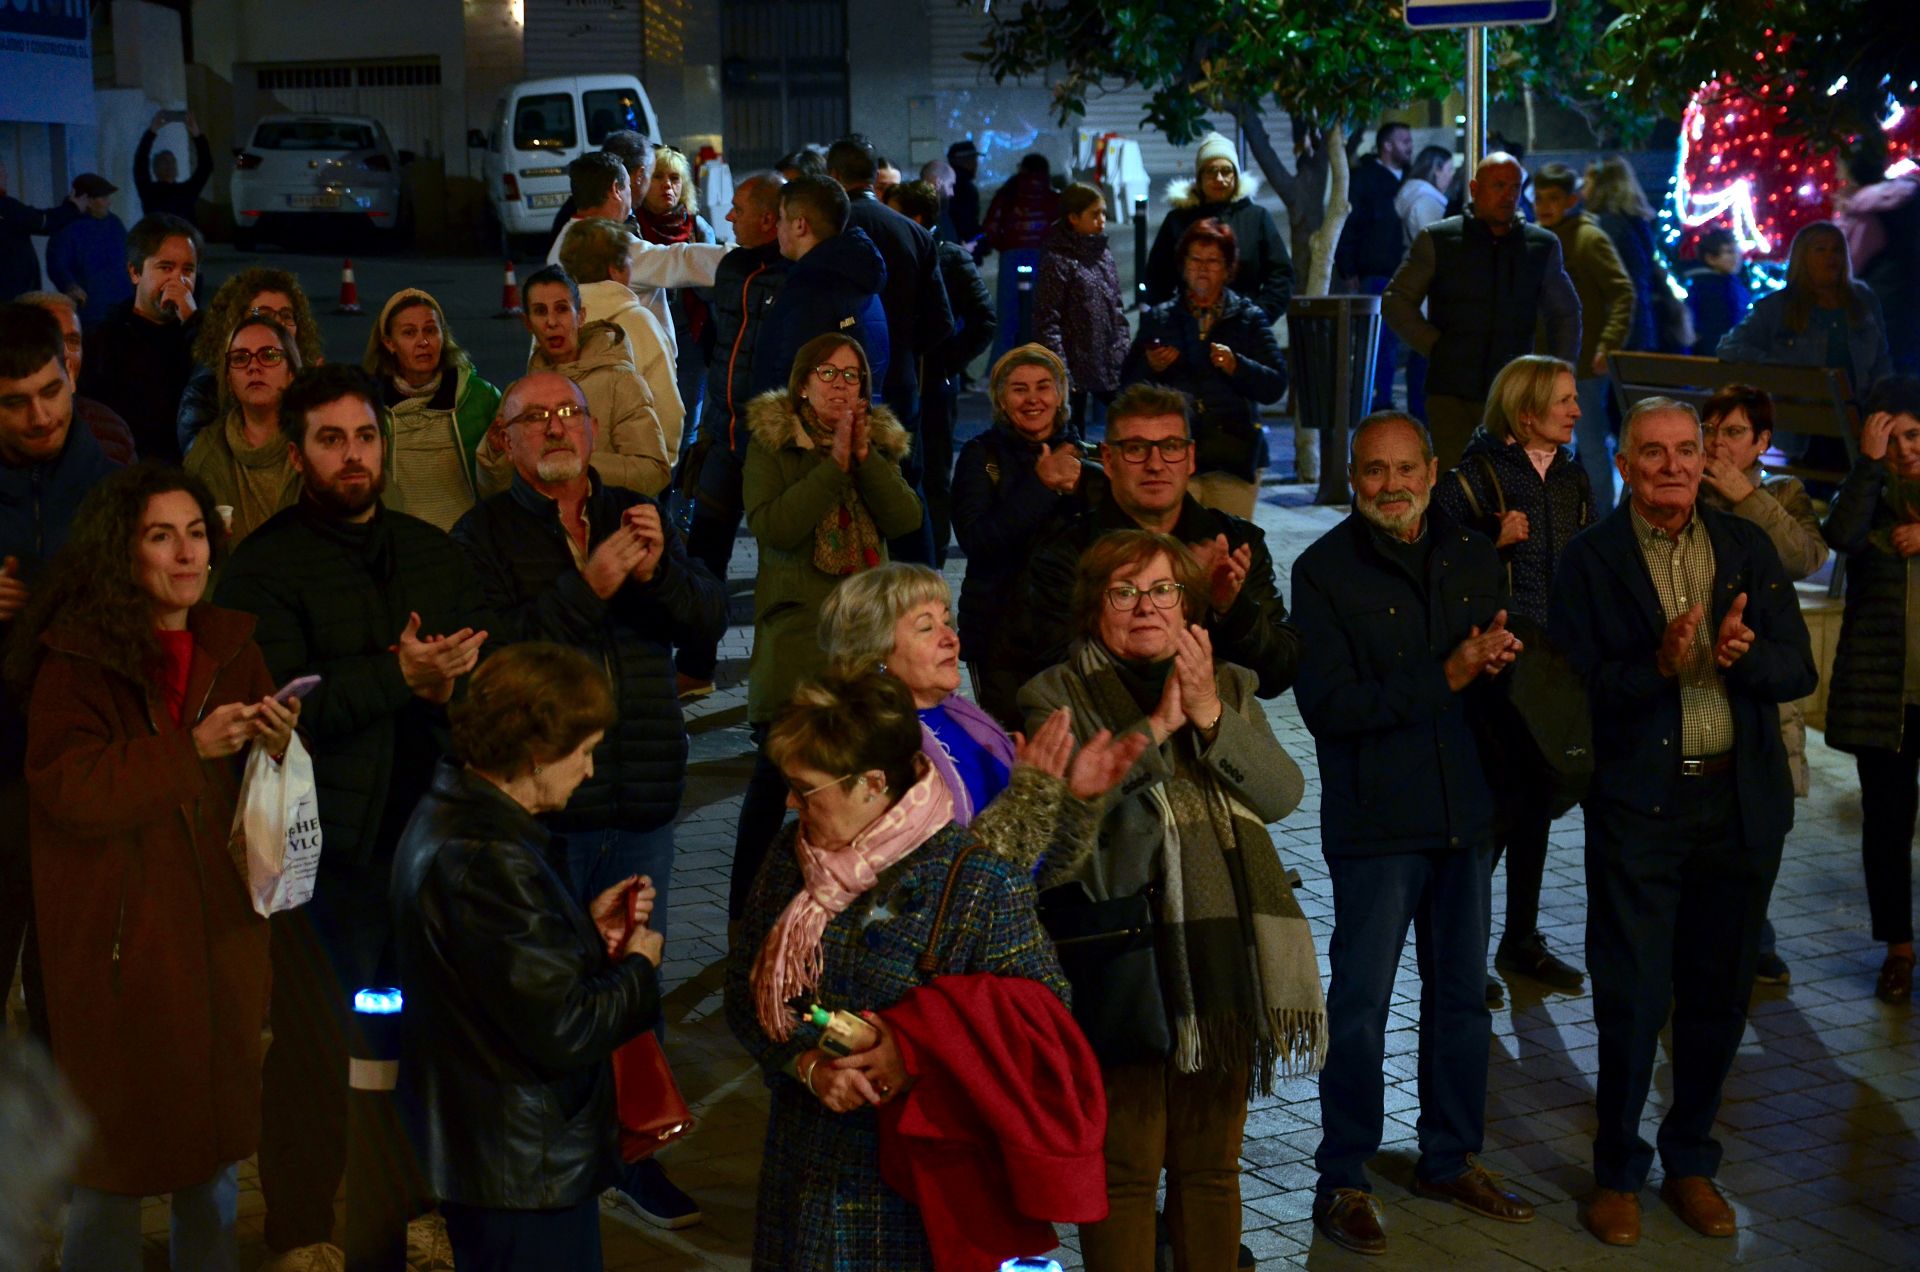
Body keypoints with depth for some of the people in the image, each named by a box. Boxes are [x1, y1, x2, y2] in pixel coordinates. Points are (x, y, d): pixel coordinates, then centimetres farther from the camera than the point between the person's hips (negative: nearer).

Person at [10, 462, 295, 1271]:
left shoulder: (231, 646, 9)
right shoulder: (75, 659, -6)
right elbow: (65, 785, -16)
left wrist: (279, 744, -11)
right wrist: (191, 748, -22)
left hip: (219, 926, 4)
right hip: (118, 931, -4)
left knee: (218, 1140, 10)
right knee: (115, 1148, 1)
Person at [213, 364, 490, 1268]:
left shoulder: (433, 552, 14)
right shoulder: (263, 566, -3)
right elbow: (285, 702, -16)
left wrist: (448, 688, -9)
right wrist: (401, 676, -19)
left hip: (427, 830, 4)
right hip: (324, 845, -4)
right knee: (312, 1043, 1)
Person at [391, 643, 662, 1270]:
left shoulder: (448, 818, 5)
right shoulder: (487, 861, -28)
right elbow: (564, 1031, -26)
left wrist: (588, 928, 6)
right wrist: (639, 967, -9)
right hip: (528, 1168, -11)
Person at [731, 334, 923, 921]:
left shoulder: (879, 442, 14)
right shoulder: (770, 443, 2)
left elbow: (906, 516, -1)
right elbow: (772, 526, -14)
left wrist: (864, 455, -10)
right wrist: (834, 462, -13)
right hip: (796, 625, -4)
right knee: (776, 770, -5)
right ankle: (745, 916, 3)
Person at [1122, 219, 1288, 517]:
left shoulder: (1249, 319, 10)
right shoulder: (1158, 319, 14)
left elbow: (1275, 386, 1)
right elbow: (1128, 385, 11)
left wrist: (1237, 367, -16)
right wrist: (1150, 367, -9)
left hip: (1232, 458, 0)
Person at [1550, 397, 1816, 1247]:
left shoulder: (1747, 548, 7)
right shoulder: (1591, 561, -3)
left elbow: (1798, 671, 3)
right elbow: (1577, 689, -9)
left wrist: (1746, 656, -18)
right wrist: (1658, 666, -25)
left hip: (1741, 803, 3)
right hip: (1638, 806, -3)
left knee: (1719, 996, 11)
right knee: (1633, 999, 1)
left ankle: (1691, 1162, 28)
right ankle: (1618, 1172, 17)